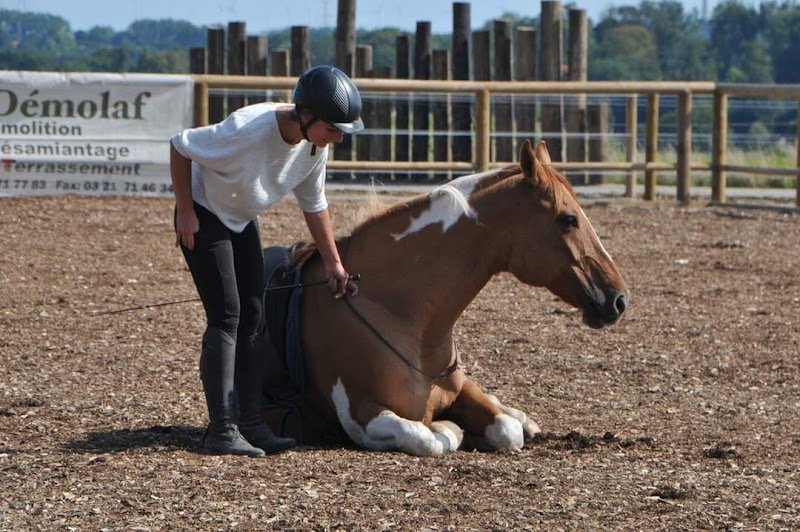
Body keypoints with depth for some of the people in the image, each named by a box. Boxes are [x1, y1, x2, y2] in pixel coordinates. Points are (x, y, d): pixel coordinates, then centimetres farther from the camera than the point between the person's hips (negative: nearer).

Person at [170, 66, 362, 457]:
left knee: (251, 319, 8)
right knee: (226, 318, -14)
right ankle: (221, 430, -14)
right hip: (204, 218, -8)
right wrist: (185, 212, -20)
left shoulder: (316, 143, -12)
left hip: (243, 221, 8)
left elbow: (313, 204, 4)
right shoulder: (249, 130, -36)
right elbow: (180, 147, -26)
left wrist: (333, 262, 3)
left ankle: (250, 424, 14)